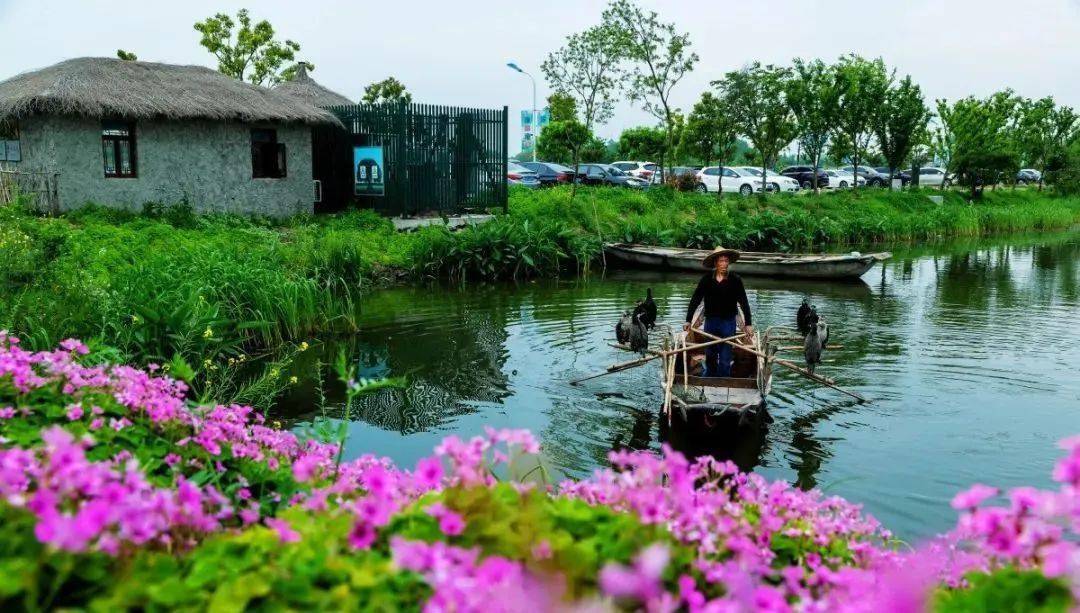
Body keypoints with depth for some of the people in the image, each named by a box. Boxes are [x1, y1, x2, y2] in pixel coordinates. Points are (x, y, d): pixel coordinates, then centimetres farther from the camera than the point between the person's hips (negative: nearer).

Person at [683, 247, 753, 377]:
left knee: (725, 359, 0)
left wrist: (748, 324, -10)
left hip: (728, 323, -2)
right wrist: (688, 320, -3)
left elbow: (744, 303, -6)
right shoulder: (707, 279, -3)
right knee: (710, 355, 16)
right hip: (710, 321, 3)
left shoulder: (735, 280, -8)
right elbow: (695, 300, 0)